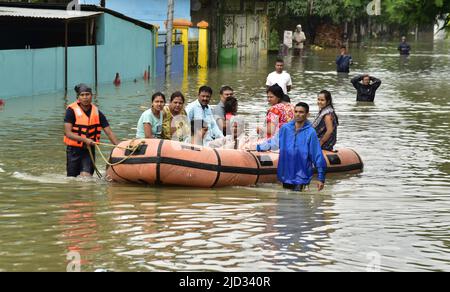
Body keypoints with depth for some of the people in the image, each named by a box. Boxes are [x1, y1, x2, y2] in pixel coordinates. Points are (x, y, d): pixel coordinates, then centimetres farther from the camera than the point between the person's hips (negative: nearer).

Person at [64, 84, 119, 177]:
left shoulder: (97, 113, 2)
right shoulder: (72, 110, -9)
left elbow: (109, 133, 2)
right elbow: (68, 133, -16)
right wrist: (85, 139, -27)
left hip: (89, 150, 2)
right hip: (74, 149, -2)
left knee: (86, 176, -14)